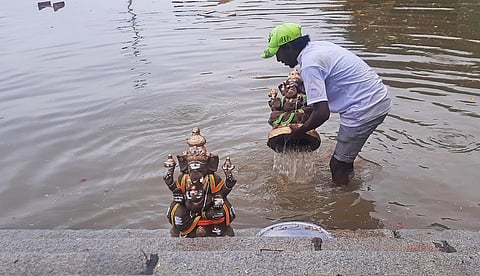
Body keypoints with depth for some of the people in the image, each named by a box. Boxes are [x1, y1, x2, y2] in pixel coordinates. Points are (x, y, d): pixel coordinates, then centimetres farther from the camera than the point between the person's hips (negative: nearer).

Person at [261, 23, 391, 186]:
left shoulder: (309, 64, -20)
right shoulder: (317, 46, 9)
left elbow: (322, 113, -25)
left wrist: (298, 132, -9)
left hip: (364, 108, -10)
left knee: (338, 166, 3)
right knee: (344, 160, 23)